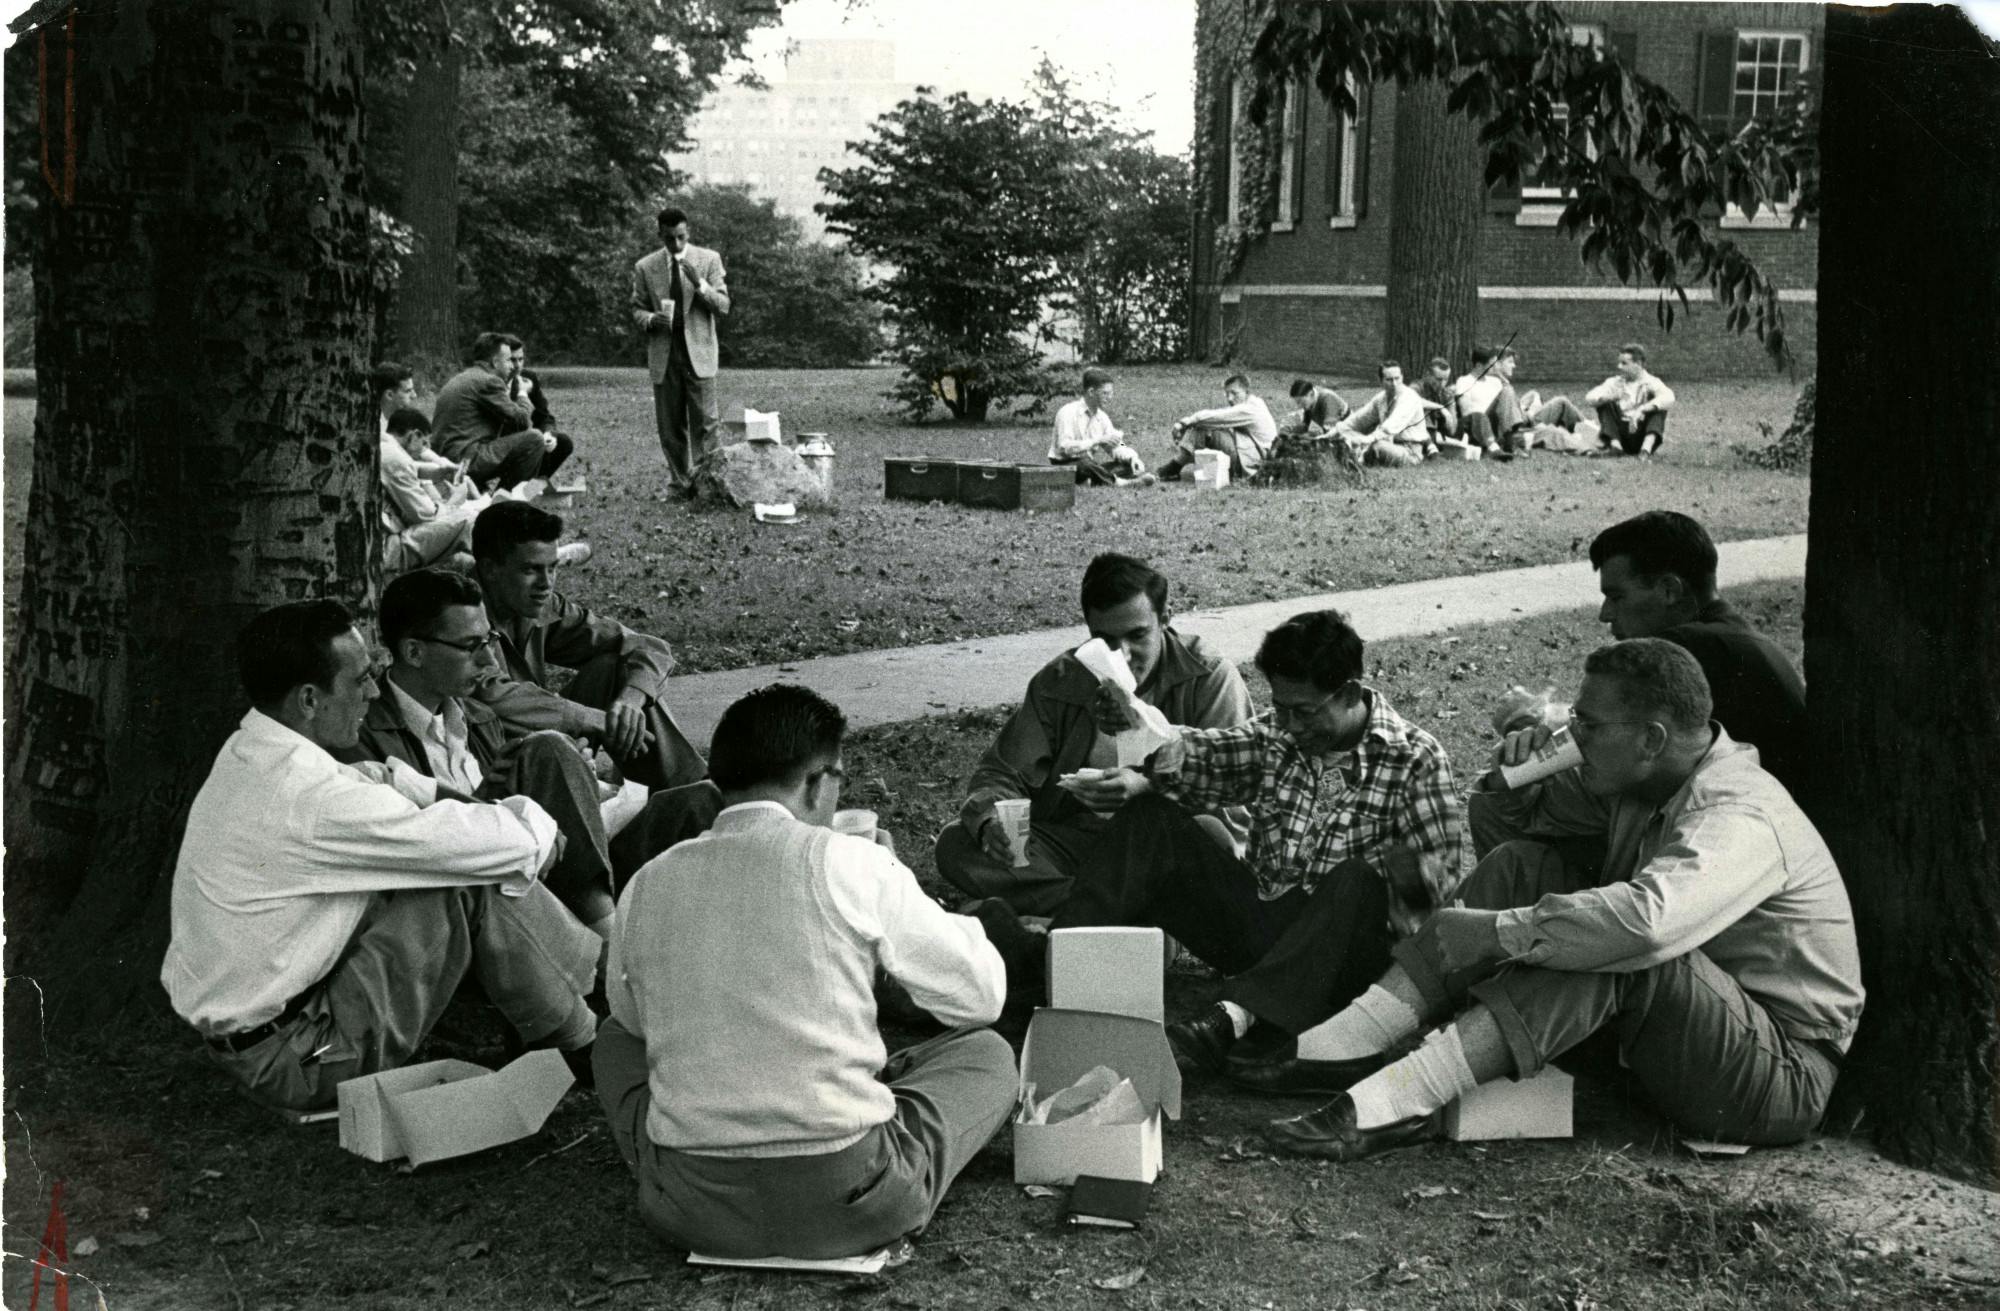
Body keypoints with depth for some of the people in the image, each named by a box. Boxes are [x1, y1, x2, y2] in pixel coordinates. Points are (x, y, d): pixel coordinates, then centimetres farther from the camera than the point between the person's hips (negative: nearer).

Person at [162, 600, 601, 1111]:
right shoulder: (312, 800, -28)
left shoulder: (247, 752, 2)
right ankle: (581, 1043, 5)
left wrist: (454, 797, 4)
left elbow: (377, 780, 20)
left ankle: (596, 966, 21)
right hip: (292, 1059, -10)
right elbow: (510, 847, -24)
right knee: (480, 884, -13)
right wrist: (533, 821, -1)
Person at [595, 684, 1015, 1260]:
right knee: (986, 1052, 22)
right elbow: (981, 996, 1)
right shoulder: (848, 863, -8)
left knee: (618, 1038, 31)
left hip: (693, 1211, 3)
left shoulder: (646, 886, 3)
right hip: (848, 1208, -2)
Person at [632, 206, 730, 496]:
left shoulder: (709, 259, 4)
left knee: (705, 422, -10)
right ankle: (679, 484, 10)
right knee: (670, 427, 3)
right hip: (663, 355, 1)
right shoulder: (645, 267, 7)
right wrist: (650, 319, -12)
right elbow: (637, 311, 12)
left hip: (699, 353, -1)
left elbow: (723, 308, 1)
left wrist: (699, 284, -16)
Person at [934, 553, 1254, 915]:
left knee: (1207, 833, -37)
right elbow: (1001, 773, 2)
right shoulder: (1056, 684, 4)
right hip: (1070, 840, 3)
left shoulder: (1211, 679, -6)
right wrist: (989, 823, -22)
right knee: (955, 846, -19)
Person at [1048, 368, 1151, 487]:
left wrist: (1132, 457, -17)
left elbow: (1116, 447, 6)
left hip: (1092, 466, 7)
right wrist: (1099, 440, -29)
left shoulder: (1102, 417, 9)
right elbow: (1065, 448, -25)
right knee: (1086, 464, -39)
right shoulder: (1068, 413, -12)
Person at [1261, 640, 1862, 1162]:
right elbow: (1518, 813, 18)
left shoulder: (1739, 817, -25)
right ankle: (1341, 1045, -16)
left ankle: (1399, 1102, -37)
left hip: (1783, 1078, -9)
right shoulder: (1637, 784, 3)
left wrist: (1491, 933, -36)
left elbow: (1645, 920, -45)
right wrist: (1512, 778, -7)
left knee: (1615, 948, -35)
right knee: (1522, 864, -5)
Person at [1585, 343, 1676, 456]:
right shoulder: (1614, 382, 6)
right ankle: (1614, 444, -30)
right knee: (1603, 403, -11)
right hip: (1621, 436, 2)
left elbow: (1669, 399, -24)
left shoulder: (1651, 382, -3)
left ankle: (1647, 447, -38)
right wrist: (1607, 398, -29)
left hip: (1643, 437, -2)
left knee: (1657, 405, -20)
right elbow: (1589, 398, -8)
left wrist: (1641, 410, -37)